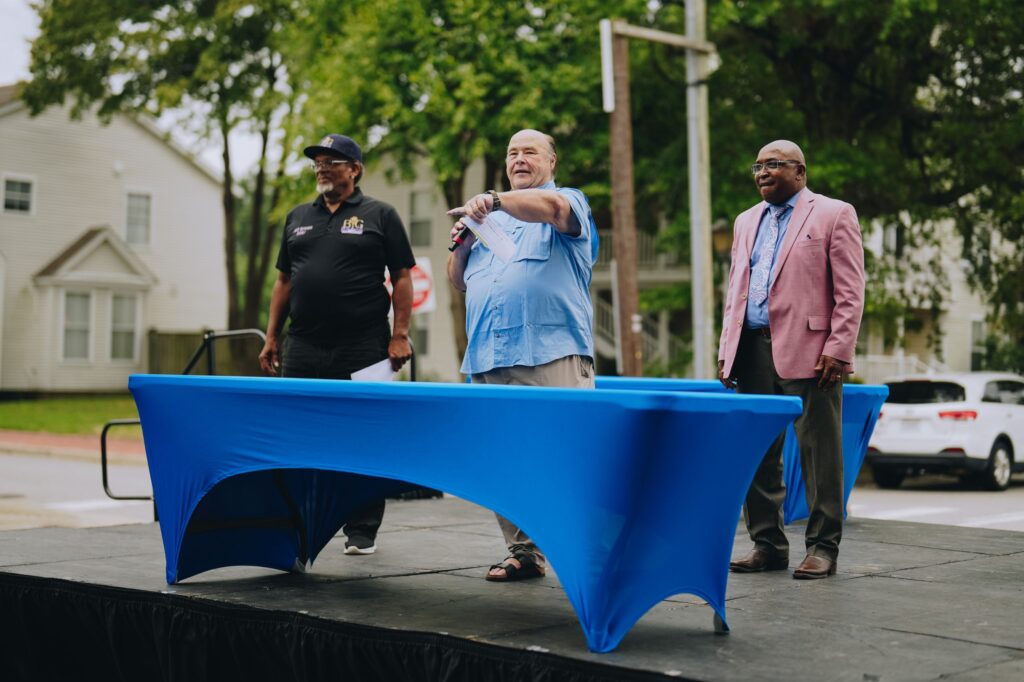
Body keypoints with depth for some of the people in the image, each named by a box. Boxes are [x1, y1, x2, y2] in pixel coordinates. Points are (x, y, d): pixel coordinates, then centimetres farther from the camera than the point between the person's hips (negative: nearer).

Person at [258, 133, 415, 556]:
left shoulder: (379, 216, 4)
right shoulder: (298, 218, 17)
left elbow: (402, 278, 0)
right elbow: (284, 280, 18)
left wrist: (399, 335, -9)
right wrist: (272, 337, 12)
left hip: (362, 348, -4)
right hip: (303, 349, 4)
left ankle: (362, 532, 10)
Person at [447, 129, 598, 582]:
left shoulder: (568, 201, 9)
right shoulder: (491, 221, 27)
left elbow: (552, 207, -17)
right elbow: (459, 283, 27)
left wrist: (495, 201, -33)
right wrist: (461, 247, 7)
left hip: (553, 357, -6)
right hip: (488, 361, 6)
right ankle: (523, 552, 11)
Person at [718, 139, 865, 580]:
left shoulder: (834, 215, 2)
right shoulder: (746, 222, 20)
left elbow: (850, 292, -4)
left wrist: (837, 349, -13)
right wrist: (727, 350, 12)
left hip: (808, 354, -6)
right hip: (752, 352, 6)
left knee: (818, 453, -1)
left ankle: (822, 548, 7)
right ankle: (767, 544, 17)